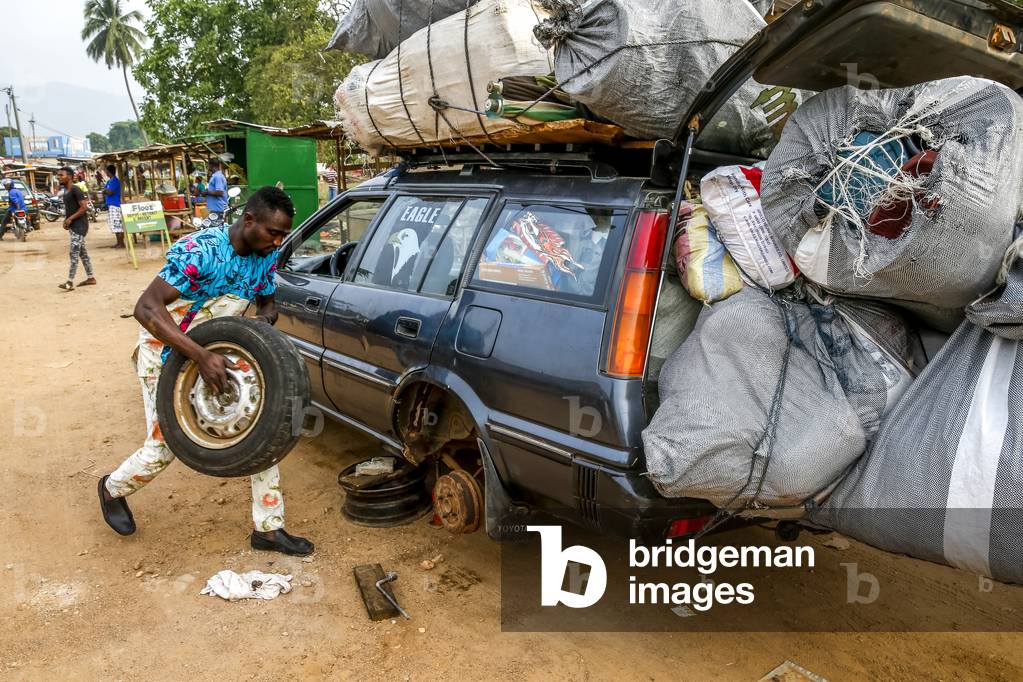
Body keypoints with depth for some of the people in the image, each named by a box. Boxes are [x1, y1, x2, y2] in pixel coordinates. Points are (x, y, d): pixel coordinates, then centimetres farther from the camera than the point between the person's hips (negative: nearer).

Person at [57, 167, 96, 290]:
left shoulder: (75, 190, -14)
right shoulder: (66, 191, 14)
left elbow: (84, 207, -20)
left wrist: (70, 219, -18)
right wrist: (66, 220, 7)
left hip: (79, 225, -10)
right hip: (73, 225, 10)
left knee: (74, 254, -11)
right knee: (82, 253, 13)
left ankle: (70, 282, -12)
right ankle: (90, 278, 20)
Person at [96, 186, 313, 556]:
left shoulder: (266, 256, -8)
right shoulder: (199, 250, -29)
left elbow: (267, 302, 10)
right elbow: (146, 307, -34)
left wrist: (265, 318, -16)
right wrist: (200, 355, -44)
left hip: (217, 353, 6)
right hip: (167, 352, -6)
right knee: (164, 446, 1)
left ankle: (268, 528, 6)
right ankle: (113, 490, 37)